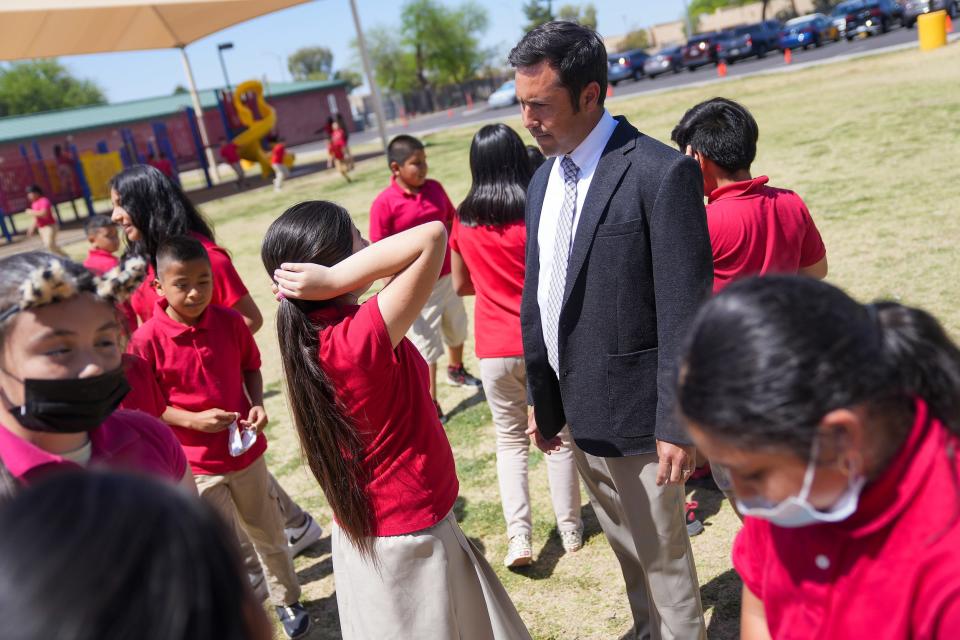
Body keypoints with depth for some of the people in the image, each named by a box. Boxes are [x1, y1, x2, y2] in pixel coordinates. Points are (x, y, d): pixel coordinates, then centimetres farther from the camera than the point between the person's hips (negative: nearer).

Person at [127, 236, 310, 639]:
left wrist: (257, 405, -12)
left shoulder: (230, 322, -9)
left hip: (245, 449, 3)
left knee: (268, 533, 20)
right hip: (195, 464, -3)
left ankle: (287, 600, 44)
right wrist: (193, 420, -21)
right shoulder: (147, 340, -17)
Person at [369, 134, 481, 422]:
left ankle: (456, 370, 52)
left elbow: (453, 223, 11)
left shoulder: (435, 188, -2)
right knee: (426, 346, 5)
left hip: (448, 277, 6)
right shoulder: (384, 203, -17)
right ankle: (431, 403, 21)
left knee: (456, 329, 25)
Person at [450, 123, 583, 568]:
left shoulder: (463, 220, -2)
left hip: (495, 348, 2)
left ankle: (519, 535, 6)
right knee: (559, 436, 16)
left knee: (510, 439, 17)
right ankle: (569, 528, 28)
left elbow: (460, 285, 8)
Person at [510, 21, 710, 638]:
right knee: (626, 546, 24)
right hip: (578, 411, 7)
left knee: (662, 554, 12)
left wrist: (677, 424, -16)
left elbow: (684, 312, -18)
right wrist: (543, 398, 13)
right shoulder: (543, 180, 7)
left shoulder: (662, 173, -17)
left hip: (635, 412, -7)